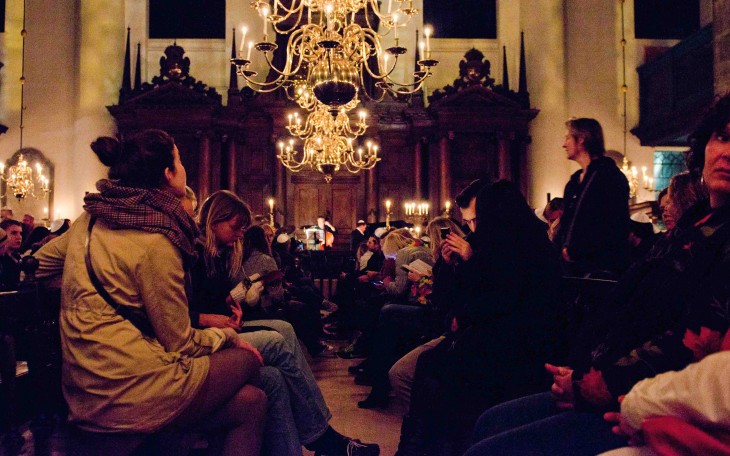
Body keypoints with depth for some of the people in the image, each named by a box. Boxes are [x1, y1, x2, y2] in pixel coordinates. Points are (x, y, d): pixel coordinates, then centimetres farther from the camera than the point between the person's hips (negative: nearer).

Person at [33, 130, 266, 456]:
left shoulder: (91, 219, 8)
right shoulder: (155, 239, -16)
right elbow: (180, 342, -10)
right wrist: (227, 336, 8)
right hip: (130, 392, -8)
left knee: (250, 401, 9)